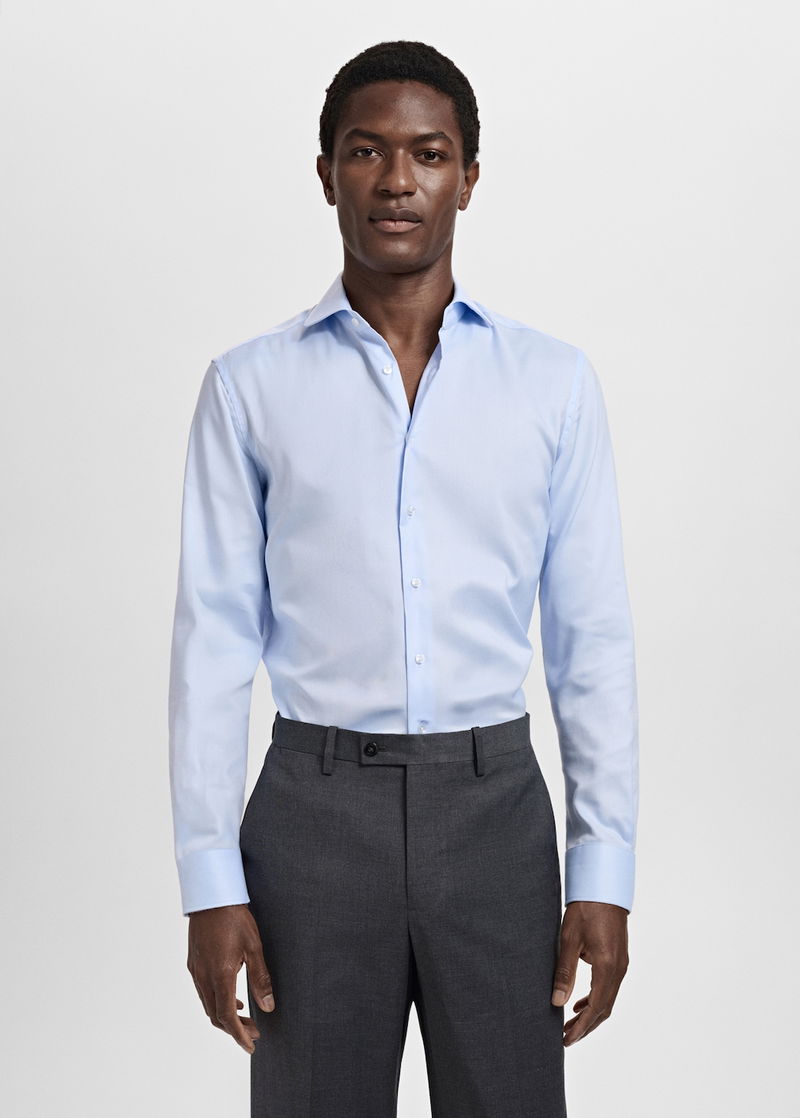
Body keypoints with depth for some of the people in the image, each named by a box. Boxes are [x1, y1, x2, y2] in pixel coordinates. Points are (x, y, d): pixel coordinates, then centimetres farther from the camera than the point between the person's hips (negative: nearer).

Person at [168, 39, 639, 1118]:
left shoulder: (554, 380, 3)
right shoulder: (250, 384, 1)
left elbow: (593, 638, 3)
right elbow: (215, 637, 0)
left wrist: (604, 869, -2)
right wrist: (210, 879, -4)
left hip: (492, 800, 1)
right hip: (315, 804, 0)